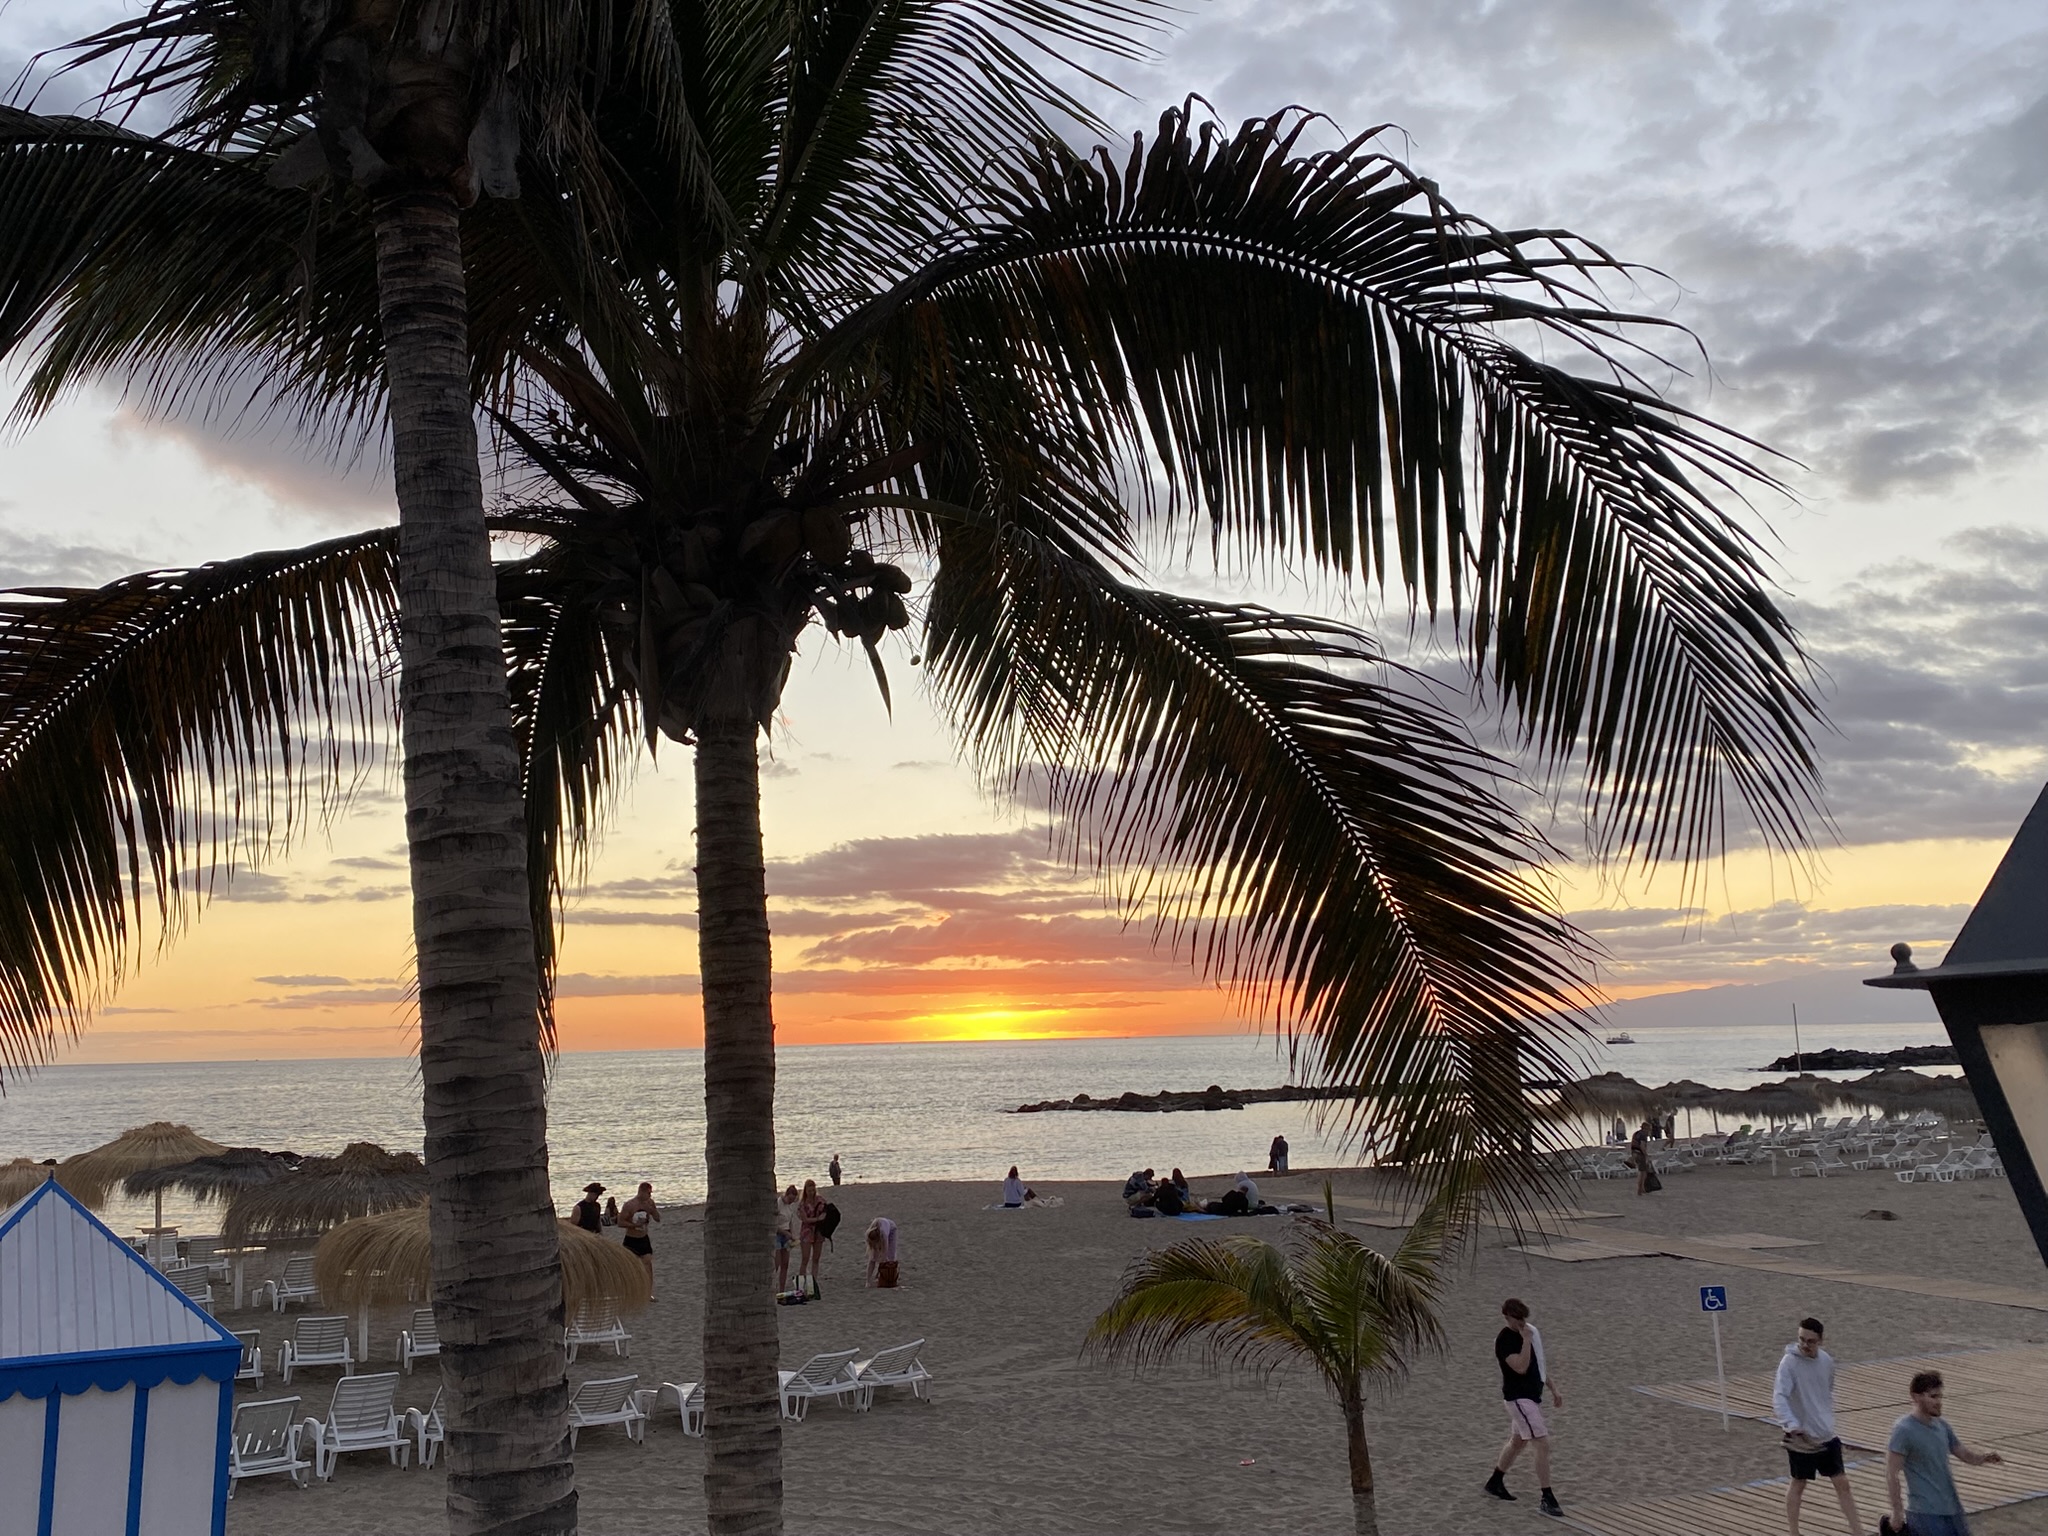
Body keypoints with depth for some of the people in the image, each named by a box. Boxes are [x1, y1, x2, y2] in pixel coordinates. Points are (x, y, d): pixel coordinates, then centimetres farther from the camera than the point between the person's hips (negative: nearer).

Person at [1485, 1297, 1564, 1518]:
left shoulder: (1532, 1331, 7)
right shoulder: (1504, 1340, -19)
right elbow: (1521, 1367, -30)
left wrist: (1554, 1389, 18)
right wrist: (1526, 1339, -28)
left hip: (1532, 1396, 9)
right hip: (1519, 1398, -9)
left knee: (1517, 1441, 21)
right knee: (1543, 1444, -13)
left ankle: (1495, 1482, 37)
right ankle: (1547, 1499, -6)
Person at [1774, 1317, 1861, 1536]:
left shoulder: (1827, 1360, -1)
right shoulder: (1789, 1363, -21)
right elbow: (1779, 1397, -31)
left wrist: (1828, 1418, 16)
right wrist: (1792, 1425, -42)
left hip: (1827, 1435, 5)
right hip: (1802, 1437, -5)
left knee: (1842, 1483, 12)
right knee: (1798, 1485, 8)